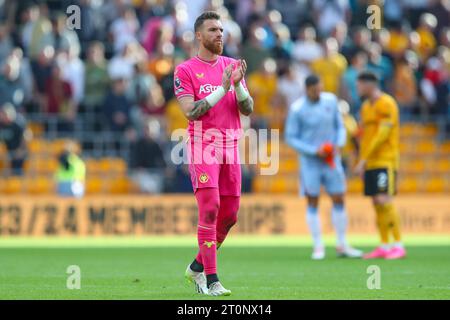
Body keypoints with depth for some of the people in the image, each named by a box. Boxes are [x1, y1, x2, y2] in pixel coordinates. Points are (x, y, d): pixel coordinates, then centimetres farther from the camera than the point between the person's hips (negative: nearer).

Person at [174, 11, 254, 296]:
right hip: (202, 145, -5)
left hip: (230, 146, 5)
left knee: (229, 215, 7)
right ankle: (211, 280, -16)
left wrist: (238, 84, -12)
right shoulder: (185, 71, -2)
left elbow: (248, 110, 7)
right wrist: (222, 88, -18)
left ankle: (198, 267, 26)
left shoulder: (232, 66, 13)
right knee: (210, 208, -17)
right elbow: (191, 112, -12)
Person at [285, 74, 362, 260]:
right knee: (313, 203, -1)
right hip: (310, 162, -3)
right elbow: (290, 138, -6)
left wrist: (339, 144, -7)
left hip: (331, 160, 3)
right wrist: (314, 151, -15)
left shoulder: (330, 100, 1)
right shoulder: (297, 109, -10)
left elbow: (339, 126, 12)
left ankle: (342, 246, 13)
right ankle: (318, 247, 5)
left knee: (339, 201, 4)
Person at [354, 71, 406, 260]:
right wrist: (361, 162, 14)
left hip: (385, 162, -8)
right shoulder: (366, 106, 16)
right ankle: (384, 247, 9)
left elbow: (382, 135, -18)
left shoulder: (386, 104, -11)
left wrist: (364, 159, -18)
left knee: (384, 201, -15)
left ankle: (399, 246, -13)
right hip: (370, 164, 8)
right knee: (377, 204, 6)